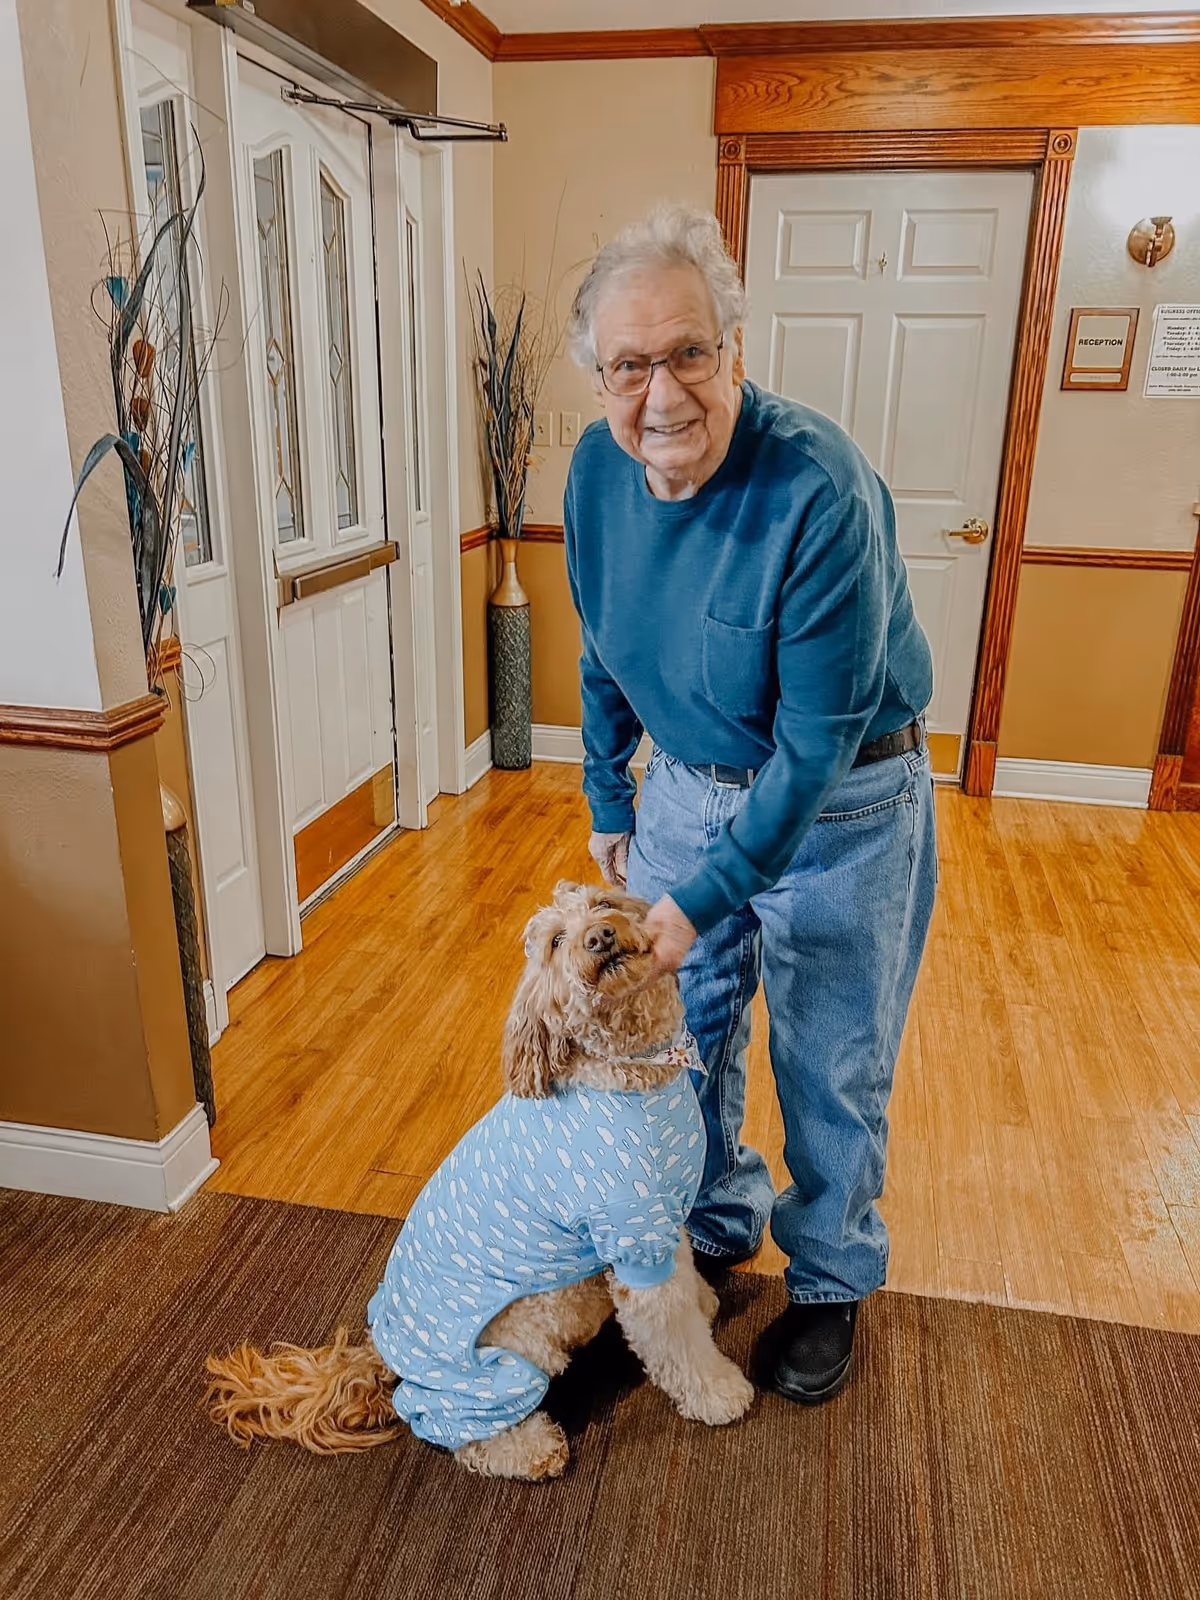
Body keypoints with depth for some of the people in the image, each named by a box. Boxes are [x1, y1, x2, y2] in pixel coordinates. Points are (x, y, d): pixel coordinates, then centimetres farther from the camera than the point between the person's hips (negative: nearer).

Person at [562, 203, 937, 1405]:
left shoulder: (822, 493, -29)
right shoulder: (598, 472, -9)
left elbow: (816, 745, -26)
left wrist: (706, 899, -23)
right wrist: (609, 804, 11)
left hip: (838, 808, -5)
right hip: (688, 785, 6)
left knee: (829, 1068, 11)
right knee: (677, 1033, 18)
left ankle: (830, 1283, 38)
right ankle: (719, 1227, 46)